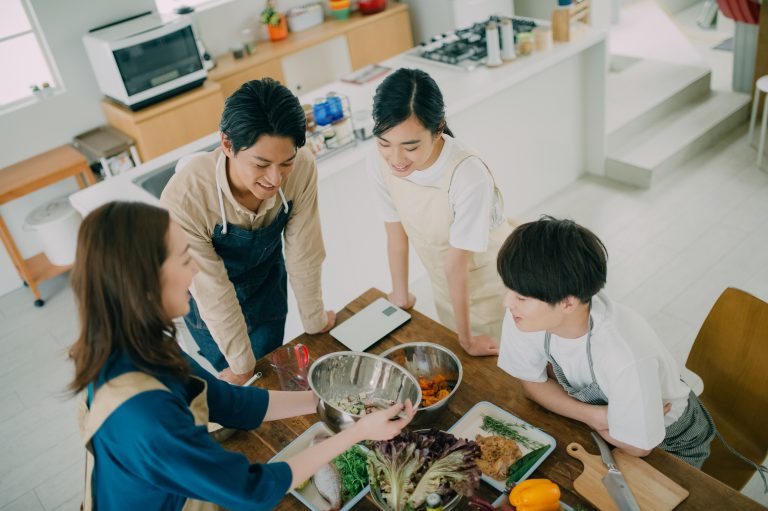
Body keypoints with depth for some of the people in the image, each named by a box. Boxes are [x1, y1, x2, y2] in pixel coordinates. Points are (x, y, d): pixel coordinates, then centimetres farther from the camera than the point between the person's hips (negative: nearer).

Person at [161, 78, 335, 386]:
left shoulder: (302, 168, -32)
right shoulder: (183, 198, -40)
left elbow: (304, 254, -18)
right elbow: (213, 292, -28)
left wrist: (315, 320, -3)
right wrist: (241, 366, -15)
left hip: (268, 282, 3)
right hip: (209, 304, -2)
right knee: (239, 383, 15)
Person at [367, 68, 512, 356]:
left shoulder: (468, 176, -38)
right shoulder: (379, 164, -22)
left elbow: (457, 263, -28)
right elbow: (396, 234, -7)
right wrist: (400, 295, 8)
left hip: (490, 288, -4)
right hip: (445, 289, 5)